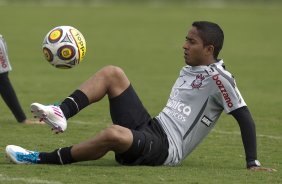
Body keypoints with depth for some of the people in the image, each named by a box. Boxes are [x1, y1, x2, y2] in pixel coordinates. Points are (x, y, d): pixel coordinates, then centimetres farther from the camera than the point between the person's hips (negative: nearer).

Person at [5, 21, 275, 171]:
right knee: (112, 73, 1)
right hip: (149, 127, 9)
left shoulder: (217, 78, -10)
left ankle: (40, 159, -29)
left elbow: (244, 117, -12)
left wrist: (252, 163, -18)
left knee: (114, 134, -40)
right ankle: (60, 114, -17)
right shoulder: (188, 70, 17)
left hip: (166, 149, -9)